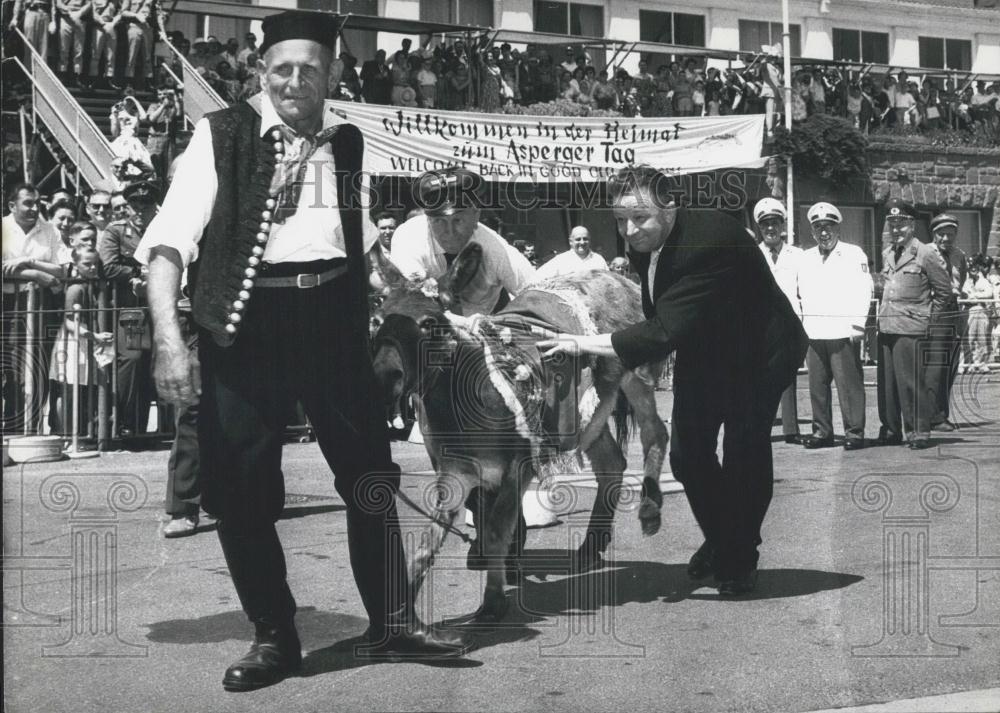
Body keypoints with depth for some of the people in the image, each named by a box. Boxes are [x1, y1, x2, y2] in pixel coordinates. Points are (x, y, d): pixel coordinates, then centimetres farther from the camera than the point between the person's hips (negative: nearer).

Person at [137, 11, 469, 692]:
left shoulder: (346, 141, 11)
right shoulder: (222, 134, -2)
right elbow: (170, 238, -9)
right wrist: (170, 340, -20)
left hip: (332, 314, 4)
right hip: (246, 319, -3)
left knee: (370, 471, 8)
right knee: (241, 488, 1)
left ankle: (392, 620, 23)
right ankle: (274, 636, 18)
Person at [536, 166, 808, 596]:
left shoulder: (710, 242, -37)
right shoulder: (642, 244, -11)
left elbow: (665, 331, -42)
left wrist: (585, 344, -40)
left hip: (758, 352, -7)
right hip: (700, 352, 7)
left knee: (744, 453, -9)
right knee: (687, 453, 5)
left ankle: (740, 559, 12)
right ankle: (718, 540, 28)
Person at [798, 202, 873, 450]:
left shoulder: (854, 254, 4)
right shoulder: (806, 258, 19)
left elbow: (864, 290, -1)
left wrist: (858, 325, -9)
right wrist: (800, 328, 15)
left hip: (843, 332, -5)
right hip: (813, 333, 5)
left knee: (849, 383, -6)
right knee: (817, 384, 4)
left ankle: (854, 432, -1)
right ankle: (821, 431, 12)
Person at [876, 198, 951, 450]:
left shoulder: (926, 254, -3)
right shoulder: (886, 254, 15)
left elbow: (944, 290, 2)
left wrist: (929, 318, 2)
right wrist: (880, 318, 15)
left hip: (910, 329, -6)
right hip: (886, 327, 6)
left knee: (910, 382, -6)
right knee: (886, 382, 7)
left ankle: (918, 432, 1)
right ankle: (890, 430, 15)